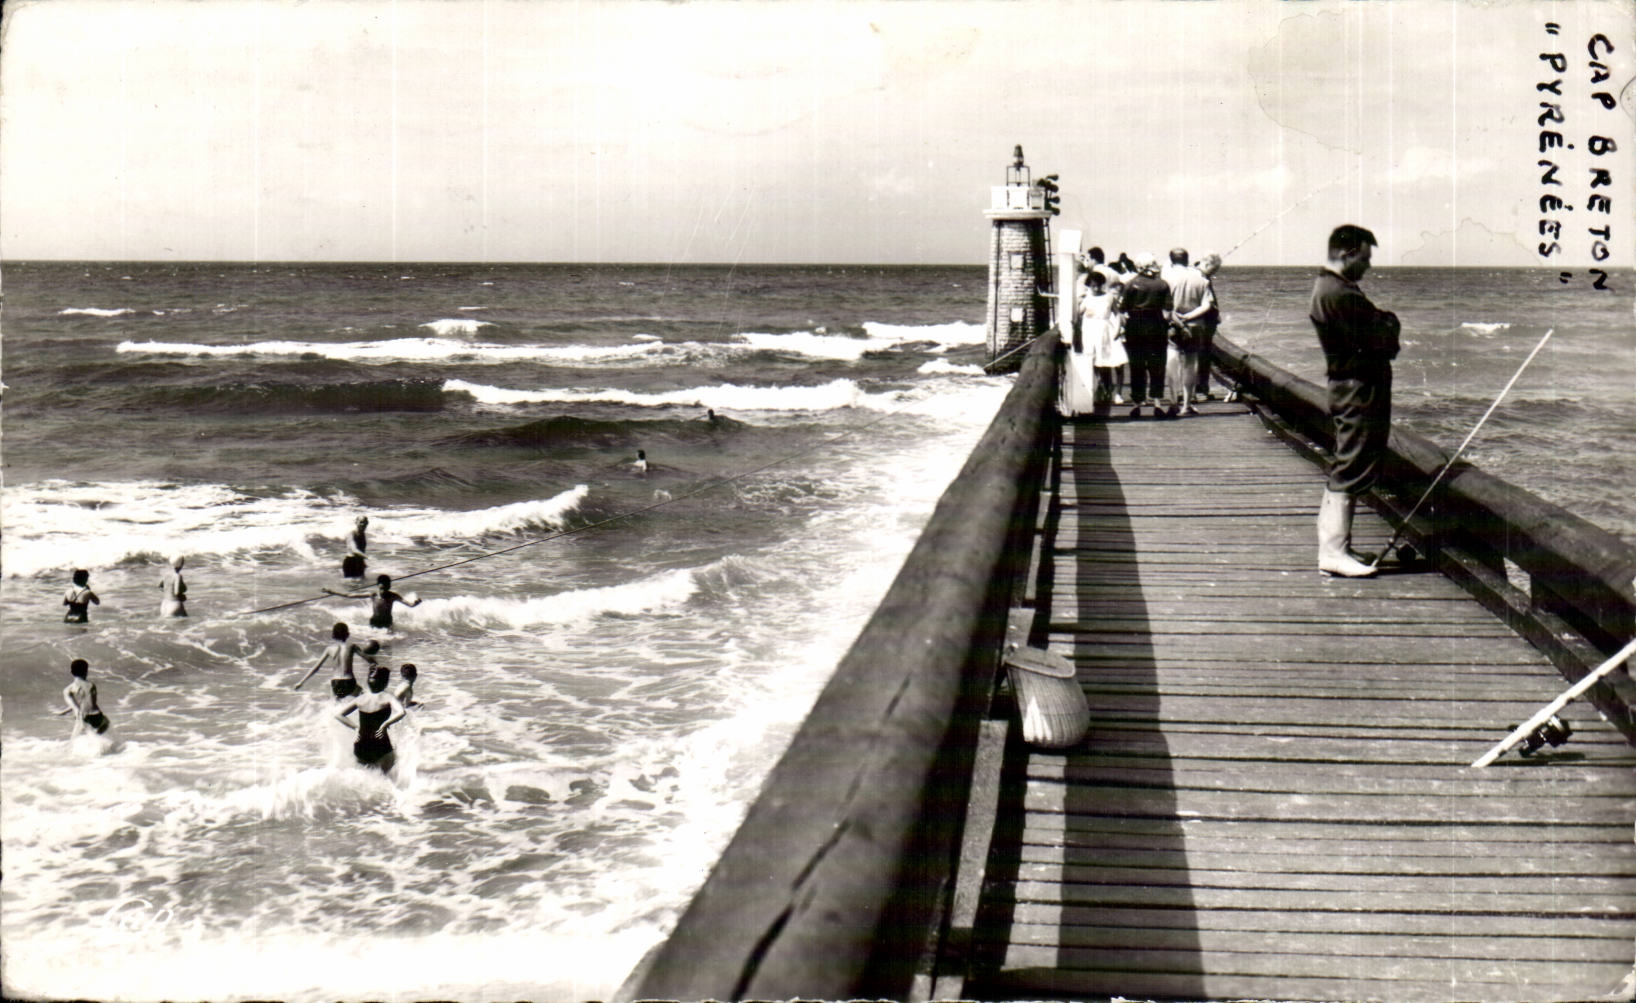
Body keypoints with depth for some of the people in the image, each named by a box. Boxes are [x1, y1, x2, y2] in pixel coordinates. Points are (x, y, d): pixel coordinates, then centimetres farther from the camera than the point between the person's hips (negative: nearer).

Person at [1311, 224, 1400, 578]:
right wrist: (1390, 323, -1)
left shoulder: (1333, 288, 17)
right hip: (1358, 388, -11)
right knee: (1351, 469, -9)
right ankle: (1334, 551, -8)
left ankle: (1333, 546, 20)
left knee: (1346, 469, 14)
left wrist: (1383, 325, -2)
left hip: (1356, 386, 11)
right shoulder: (1337, 293, -17)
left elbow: (1376, 336, 19)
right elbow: (1378, 339, -20)